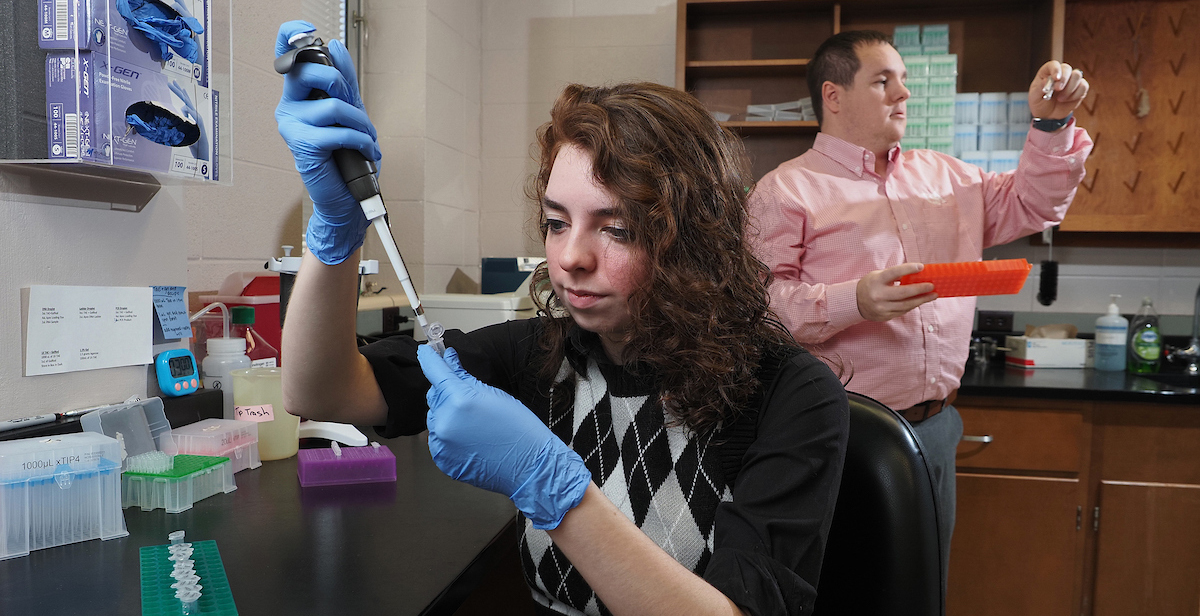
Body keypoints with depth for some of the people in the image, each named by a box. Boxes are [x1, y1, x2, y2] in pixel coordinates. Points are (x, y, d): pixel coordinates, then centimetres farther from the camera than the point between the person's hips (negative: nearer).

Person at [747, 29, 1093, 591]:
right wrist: (853, 302, -27)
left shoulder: (942, 175, 15)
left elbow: (1031, 205, 21)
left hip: (934, 425, 7)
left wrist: (1052, 124, 8)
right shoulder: (785, 190, -8)